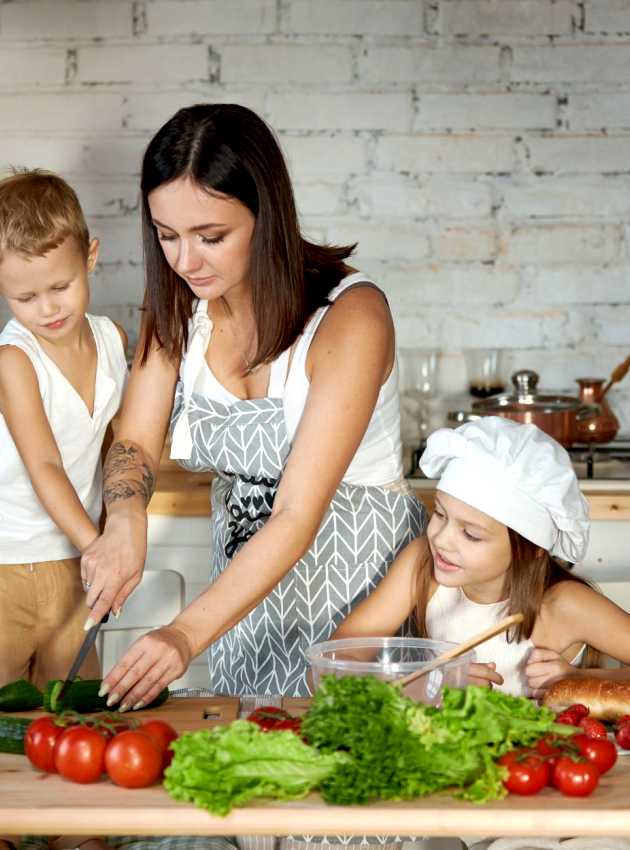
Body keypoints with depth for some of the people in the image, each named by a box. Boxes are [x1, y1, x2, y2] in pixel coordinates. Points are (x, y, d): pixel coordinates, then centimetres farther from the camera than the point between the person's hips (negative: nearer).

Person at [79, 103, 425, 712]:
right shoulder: (178, 307, -5)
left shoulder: (351, 314, -24)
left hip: (357, 576, -5)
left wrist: (187, 635, -36)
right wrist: (125, 523, -25)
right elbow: (136, 443, -2)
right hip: (245, 575, 5)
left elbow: (298, 516, -28)